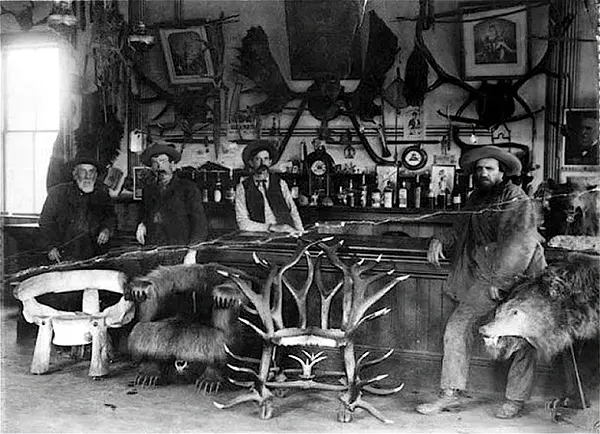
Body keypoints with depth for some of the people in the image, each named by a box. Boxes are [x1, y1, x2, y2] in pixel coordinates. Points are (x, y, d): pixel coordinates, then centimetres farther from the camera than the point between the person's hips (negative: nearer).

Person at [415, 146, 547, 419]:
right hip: (485, 278, 6)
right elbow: (460, 235, 19)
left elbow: (521, 243, -19)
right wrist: (439, 241, -3)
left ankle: (515, 400, 18)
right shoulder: (475, 200, 11)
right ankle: (451, 394, 5)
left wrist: (500, 280, -23)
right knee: (456, 327, -3)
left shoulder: (517, 201, -10)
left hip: (519, 277, -6)